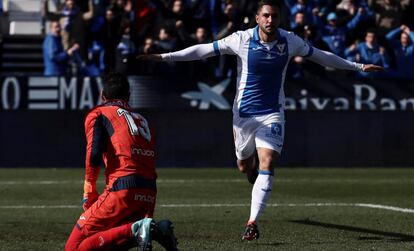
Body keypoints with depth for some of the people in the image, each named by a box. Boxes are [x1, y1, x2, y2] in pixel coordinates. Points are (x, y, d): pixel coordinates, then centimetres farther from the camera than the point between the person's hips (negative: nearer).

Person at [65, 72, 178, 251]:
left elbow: (94, 152, -8)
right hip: (150, 195, 6)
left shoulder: (98, 114, 12)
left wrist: (89, 191, 1)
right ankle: (156, 230, -6)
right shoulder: (143, 120, 28)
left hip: (122, 190, -6)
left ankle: (135, 230, -25)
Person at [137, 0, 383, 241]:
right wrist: (164, 57, -10)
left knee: (266, 165, -17)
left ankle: (253, 222, -17)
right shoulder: (241, 39, -11)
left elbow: (321, 55, 10)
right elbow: (204, 49, -6)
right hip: (244, 112, 0)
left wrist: (358, 66, 13)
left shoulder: (290, 41, -5)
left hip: (272, 113, 0)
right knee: (245, 165, 12)